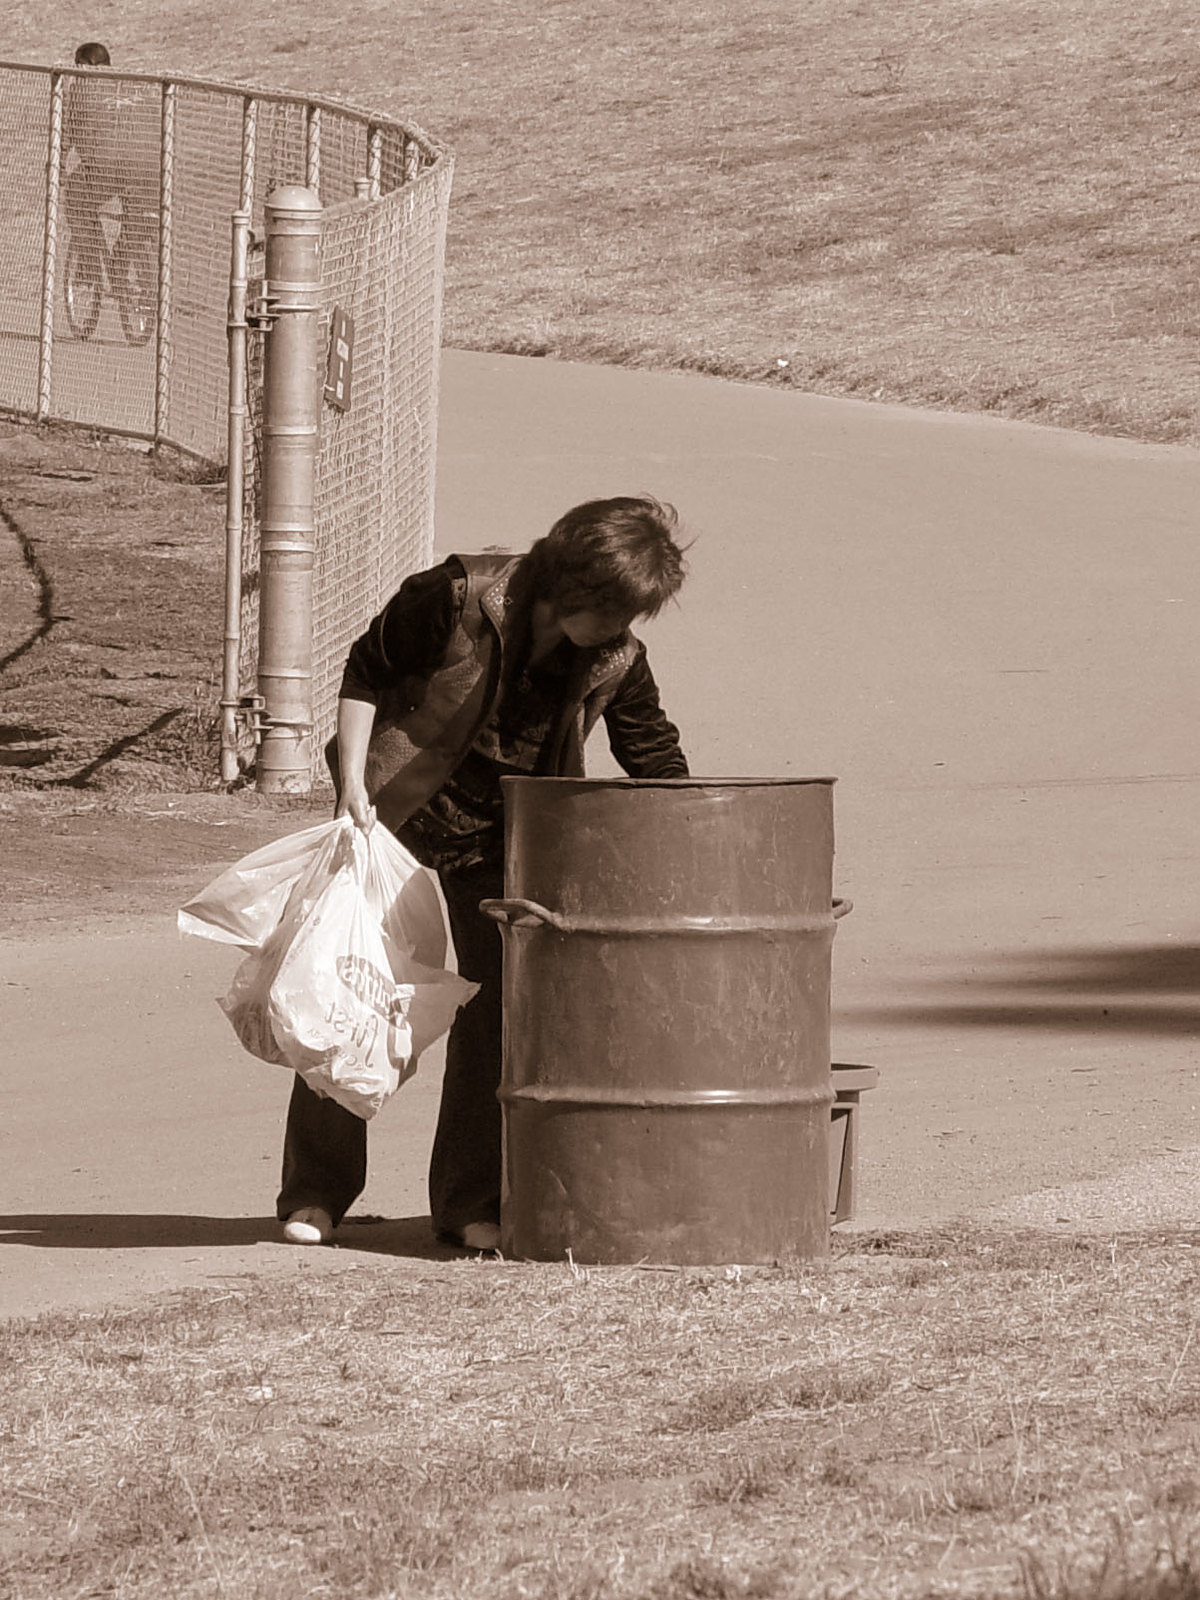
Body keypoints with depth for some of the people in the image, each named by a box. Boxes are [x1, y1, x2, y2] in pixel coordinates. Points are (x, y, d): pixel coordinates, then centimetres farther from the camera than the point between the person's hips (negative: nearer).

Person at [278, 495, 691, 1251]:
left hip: (504, 843, 2)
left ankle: (472, 1203, 8)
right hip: (396, 813, -2)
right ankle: (316, 1194, 11)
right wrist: (353, 780, -15)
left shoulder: (616, 662, -11)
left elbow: (657, 764, 1)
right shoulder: (460, 596, -21)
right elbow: (368, 669, -8)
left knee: (495, 1012, -2)